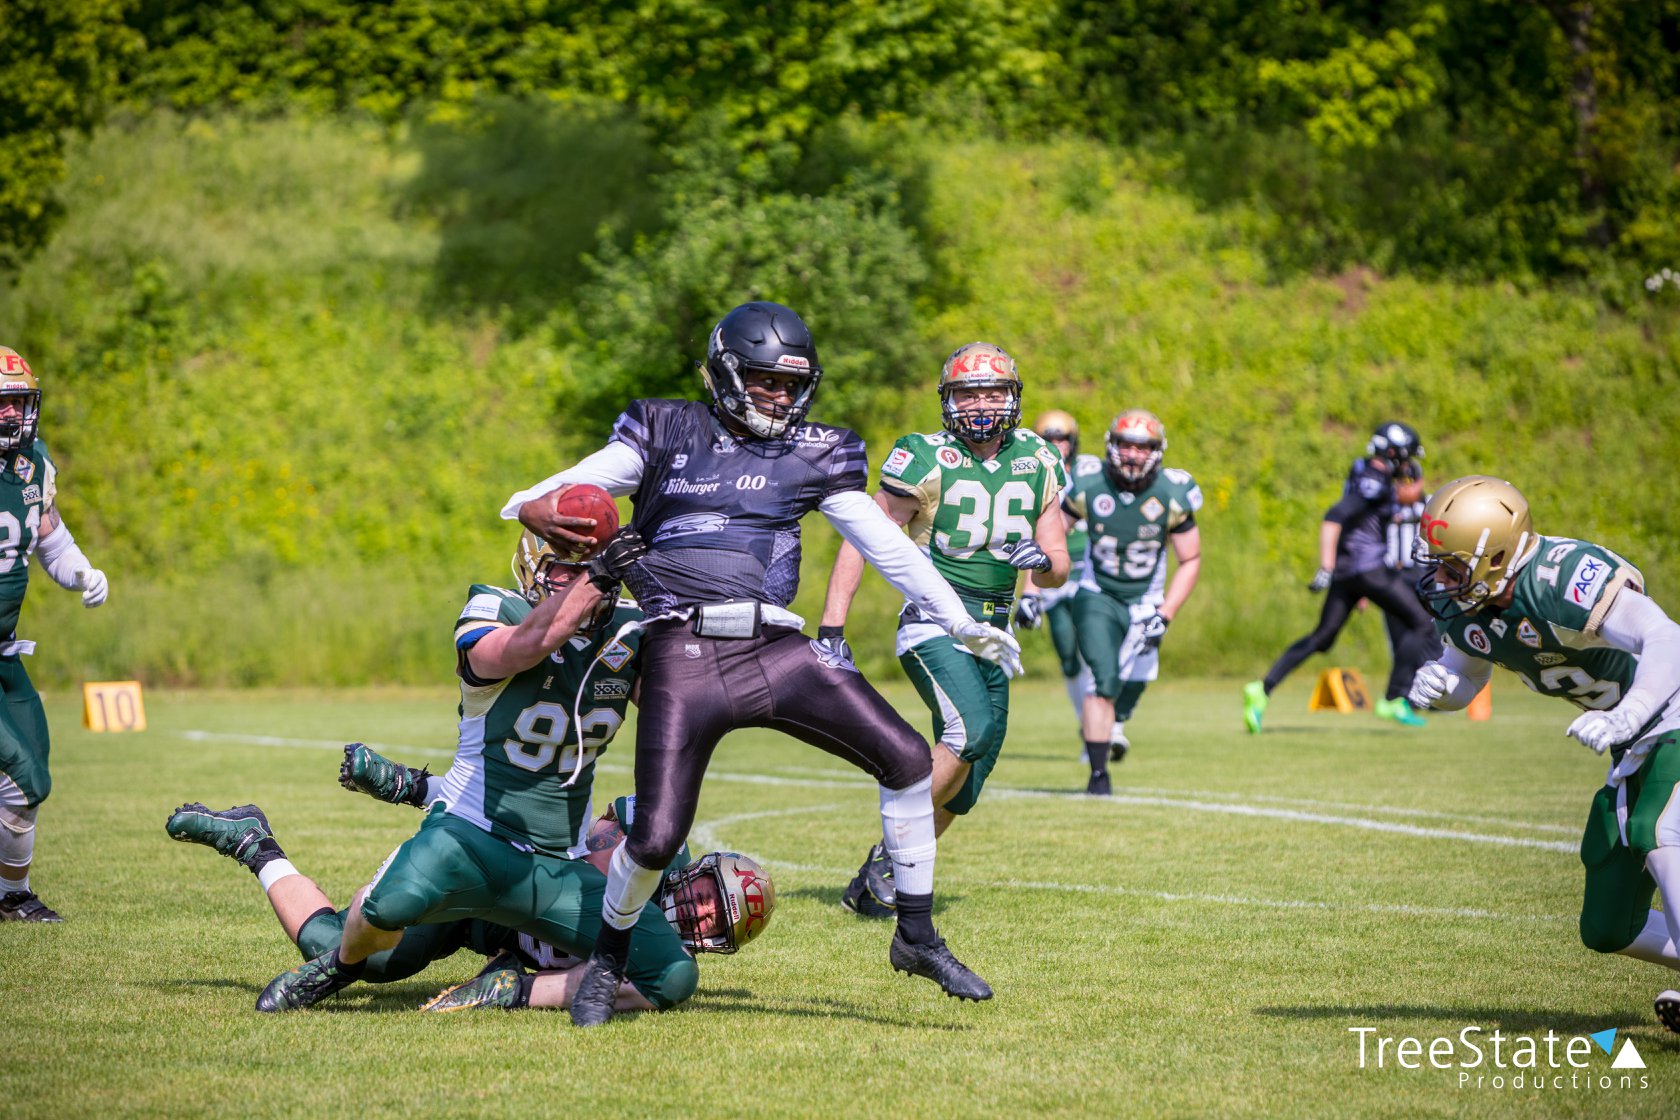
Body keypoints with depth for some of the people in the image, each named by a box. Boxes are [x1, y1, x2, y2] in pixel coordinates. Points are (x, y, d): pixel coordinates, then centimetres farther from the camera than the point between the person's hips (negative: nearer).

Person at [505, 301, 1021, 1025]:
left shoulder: (813, 454, 13)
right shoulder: (667, 433, 8)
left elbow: (887, 546, 15)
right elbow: (573, 489, 2)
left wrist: (964, 627, 14)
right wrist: (538, 512, -22)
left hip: (773, 648, 3)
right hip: (683, 657, -3)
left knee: (906, 758, -9)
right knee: (657, 836, -10)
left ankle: (917, 937, 5)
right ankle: (608, 958, 20)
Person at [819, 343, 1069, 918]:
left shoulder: (1038, 465, 8)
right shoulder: (929, 461, -8)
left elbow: (1059, 570, 13)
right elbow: (859, 543, -6)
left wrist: (1043, 561, -12)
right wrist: (831, 633, -13)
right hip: (934, 624, -6)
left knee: (963, 783, 3)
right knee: (971, 731, -28)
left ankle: (869, 888, 15)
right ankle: (889, 856, -17)